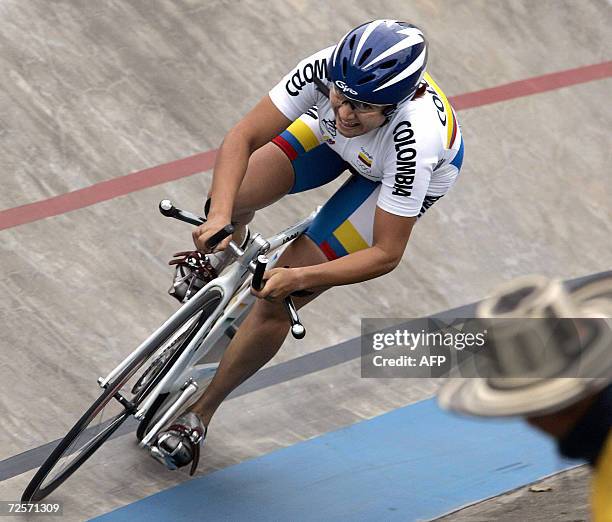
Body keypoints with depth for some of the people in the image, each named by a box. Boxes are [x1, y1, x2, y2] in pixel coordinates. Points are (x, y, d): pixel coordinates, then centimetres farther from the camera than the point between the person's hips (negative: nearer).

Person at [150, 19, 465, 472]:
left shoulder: (414, 140, -44)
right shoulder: (326, 68, -37)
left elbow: (386, 254, -36)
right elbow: (243, 137, -31)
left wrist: (298, 277, -47)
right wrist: (220, 215, -46)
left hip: (422, 170, -4)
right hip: (332, 138, 4)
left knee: (278, 299, -12)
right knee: (232, 199, -16)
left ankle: (201, 412, 9)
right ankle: (228, 253, 24)